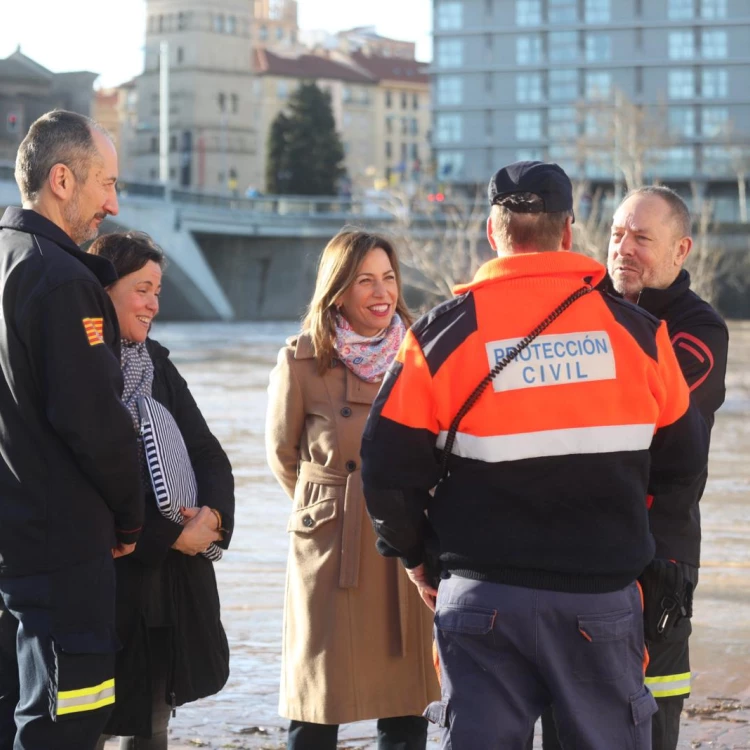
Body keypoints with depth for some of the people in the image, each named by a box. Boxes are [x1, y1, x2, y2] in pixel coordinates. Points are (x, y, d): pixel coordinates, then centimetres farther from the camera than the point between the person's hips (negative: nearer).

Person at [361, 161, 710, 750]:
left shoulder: (443, 334, -4)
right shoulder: (638, 332, 0)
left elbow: (388, 469, -3)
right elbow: (683, 460, 10)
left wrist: (413, 554, 14)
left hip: (484, 595, 0)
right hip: (603, 594, 1)